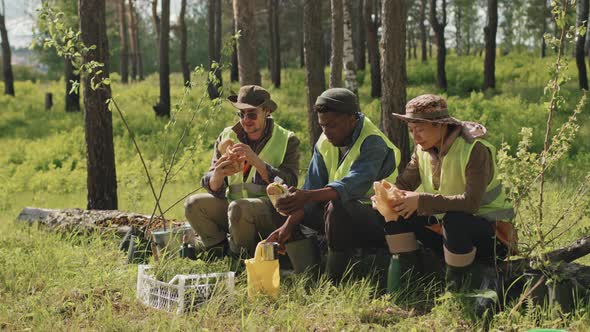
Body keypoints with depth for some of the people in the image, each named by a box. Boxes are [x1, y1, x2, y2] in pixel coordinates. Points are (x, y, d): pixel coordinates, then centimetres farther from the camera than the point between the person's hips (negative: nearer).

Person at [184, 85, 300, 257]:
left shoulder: (287, 141, -2)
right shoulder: (227, 137, 8)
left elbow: (288, 184, -17)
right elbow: (213, 188, 5)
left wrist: (256, 161, -26)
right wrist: (218, 175, -20)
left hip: (273, 212, -5)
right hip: (233, 203, 5)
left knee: (238, 208, -34)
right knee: (194, 204, -15)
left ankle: (241, 256, -7)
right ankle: (222, 251, 0)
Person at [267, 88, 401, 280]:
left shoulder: (373, 143, -20)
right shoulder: (325, 143, 4)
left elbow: (353, 185, -37)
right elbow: (312, 187, 1)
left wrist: (307, 197, -51)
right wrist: (288, 226, -13)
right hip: (345, 216, 8)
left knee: (338, 206, -37)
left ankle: (332, 283, -26)